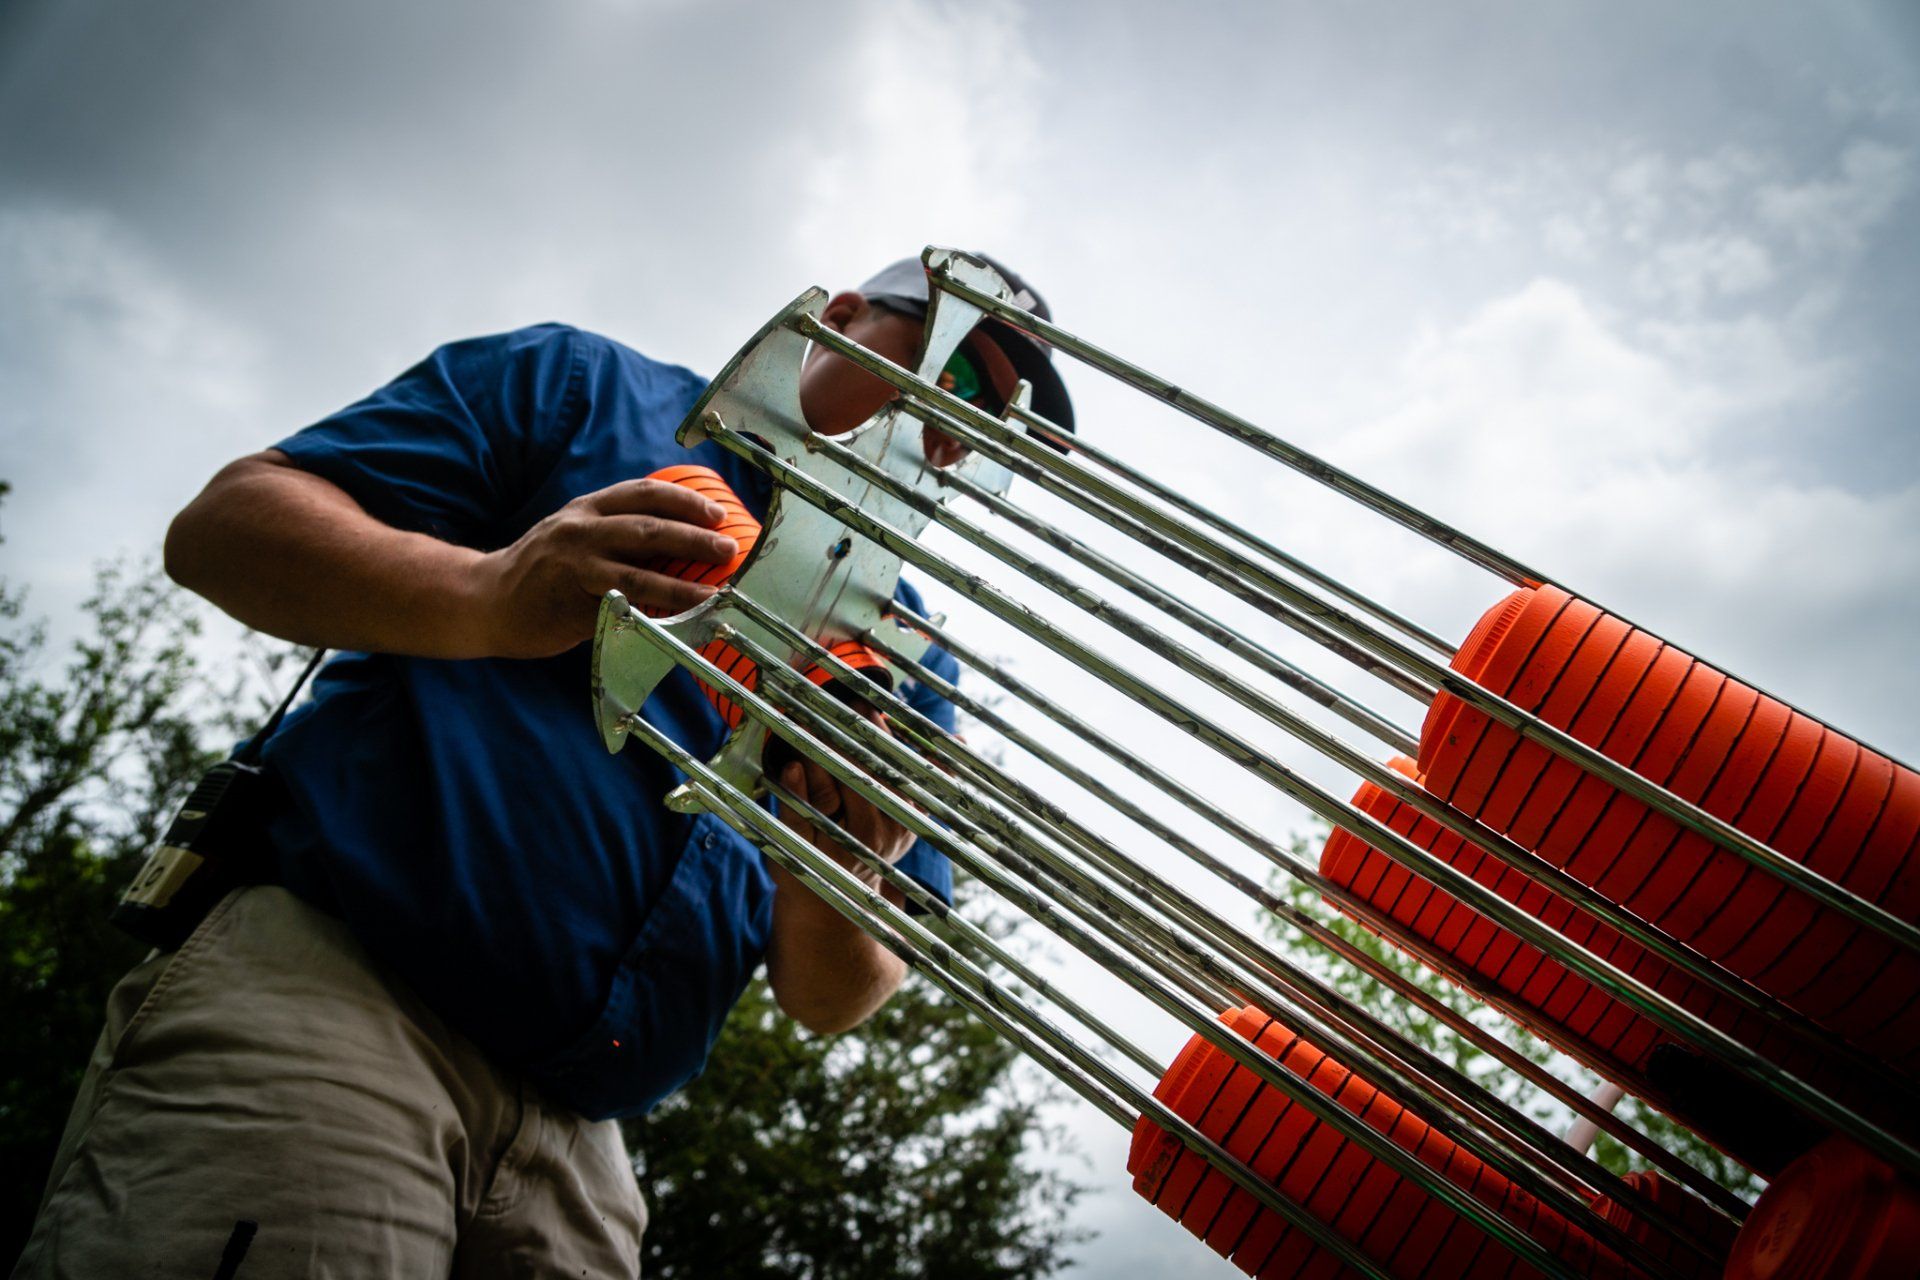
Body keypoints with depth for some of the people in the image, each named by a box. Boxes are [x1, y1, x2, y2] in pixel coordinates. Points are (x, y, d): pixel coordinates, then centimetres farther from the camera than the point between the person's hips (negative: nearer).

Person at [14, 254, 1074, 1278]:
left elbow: (830, 1001, 10)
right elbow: (222, 523, -2)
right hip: (326, 976, -3)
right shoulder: (578, 383, 6)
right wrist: (485, 599, -21)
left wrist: (830, 881, -14)